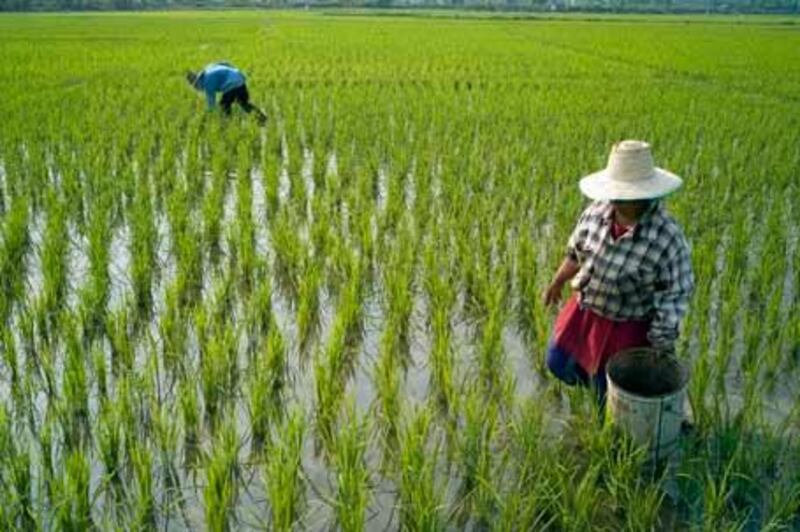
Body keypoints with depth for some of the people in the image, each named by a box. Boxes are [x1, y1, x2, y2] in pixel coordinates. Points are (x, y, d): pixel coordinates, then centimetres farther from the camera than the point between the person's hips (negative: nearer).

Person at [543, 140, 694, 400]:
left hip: (627, 327, -5)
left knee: (609, 392, 14)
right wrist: (557, 282, 16)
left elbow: (673, 300, -22)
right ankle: (599, 382, 51)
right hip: (585, 308, 5)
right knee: (559, 364, 21)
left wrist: (659, 353, -16)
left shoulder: (667, 239, -31)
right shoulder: (598, 210, -16)